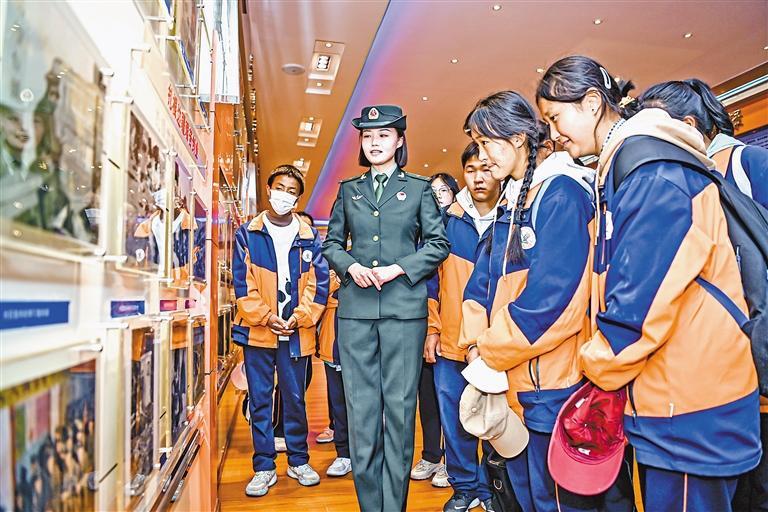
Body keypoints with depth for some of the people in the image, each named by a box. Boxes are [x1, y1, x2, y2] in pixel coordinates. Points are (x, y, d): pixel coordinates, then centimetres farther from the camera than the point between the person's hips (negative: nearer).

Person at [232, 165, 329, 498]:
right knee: (259, 400, 7)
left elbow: (319, 284, 2)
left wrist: (298, 318, -9)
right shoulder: (247, 234, 4)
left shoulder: (309, 237, 5)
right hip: (257, 330, 0)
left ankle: (298, 460, 27)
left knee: (295, 398, 11)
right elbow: (242, 283, -1)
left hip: (296, 333, 1)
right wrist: (266, 317, -11)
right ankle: (264, 467, 19)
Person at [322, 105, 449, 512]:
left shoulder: (419, 188, 8)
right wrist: (351, 266, -5)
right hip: (355, 308, 3)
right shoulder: (349, 189, 14)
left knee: (400, 405, 2)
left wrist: (398, 268, -10)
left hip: (404, 307, -2)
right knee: (361, 406, 5)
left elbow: (438, 244, 4)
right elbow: (331, 242, 16)